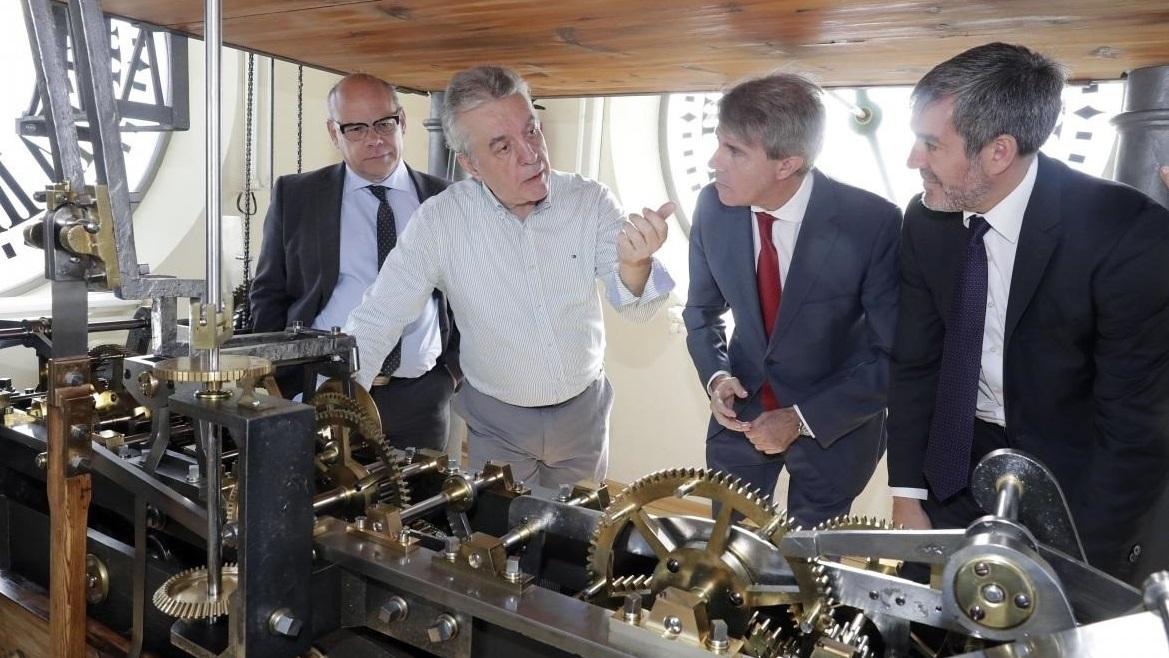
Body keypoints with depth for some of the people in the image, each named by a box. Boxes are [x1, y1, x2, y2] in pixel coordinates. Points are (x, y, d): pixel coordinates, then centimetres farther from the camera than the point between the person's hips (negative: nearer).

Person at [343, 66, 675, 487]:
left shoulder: (590, 201, -13)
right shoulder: (439, 221, -18)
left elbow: (635, 309, -15)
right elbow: (376, 321, -14)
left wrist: (634, 264, -38)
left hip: (584, 410, 2)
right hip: (497, 421, -2)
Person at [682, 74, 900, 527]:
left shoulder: (871, 223, -26)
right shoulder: (714, 207, -14)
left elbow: (896, 355, -17)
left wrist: (803, 420, -21)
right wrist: (715, 376, -13)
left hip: (834, 422, -3)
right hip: (740, 409, 3)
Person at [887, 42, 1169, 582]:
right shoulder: (925, 220, -11)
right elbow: (915, 362, -3)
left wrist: (1082, 562, -18)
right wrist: (907, 491, -6)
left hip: (1073, 481, -3)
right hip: (956, 466, 4)